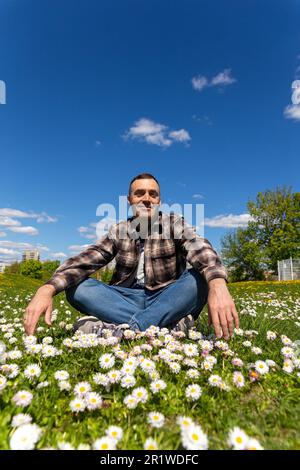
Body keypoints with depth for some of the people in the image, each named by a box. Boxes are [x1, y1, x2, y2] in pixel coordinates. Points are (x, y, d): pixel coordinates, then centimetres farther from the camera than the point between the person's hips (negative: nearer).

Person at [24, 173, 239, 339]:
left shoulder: (175, 223, -2)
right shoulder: (118, 231, 4)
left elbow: (201, 249, -22)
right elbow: (86, 259, -10)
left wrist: (218, 284, -45)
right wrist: (48, 288, -29)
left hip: (167, 299, -1)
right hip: (126, 300, 2)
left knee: (199, 279, -29)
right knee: (77, 287, -20)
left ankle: (120, 330, -36)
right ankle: (172, 325, -31)